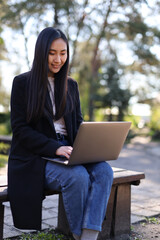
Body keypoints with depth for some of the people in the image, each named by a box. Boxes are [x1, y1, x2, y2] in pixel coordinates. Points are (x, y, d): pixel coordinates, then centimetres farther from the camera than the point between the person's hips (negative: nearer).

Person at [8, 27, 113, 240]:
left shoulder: (70, 85, 15)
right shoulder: (22, 83, 0)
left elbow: (78, 124, 16)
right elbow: (20, 129, -7)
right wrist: (55, 148, -20)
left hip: (67, 154, 5)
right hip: (35, 158, -5)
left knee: (104, 170, -24)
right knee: (78, 176, -31)